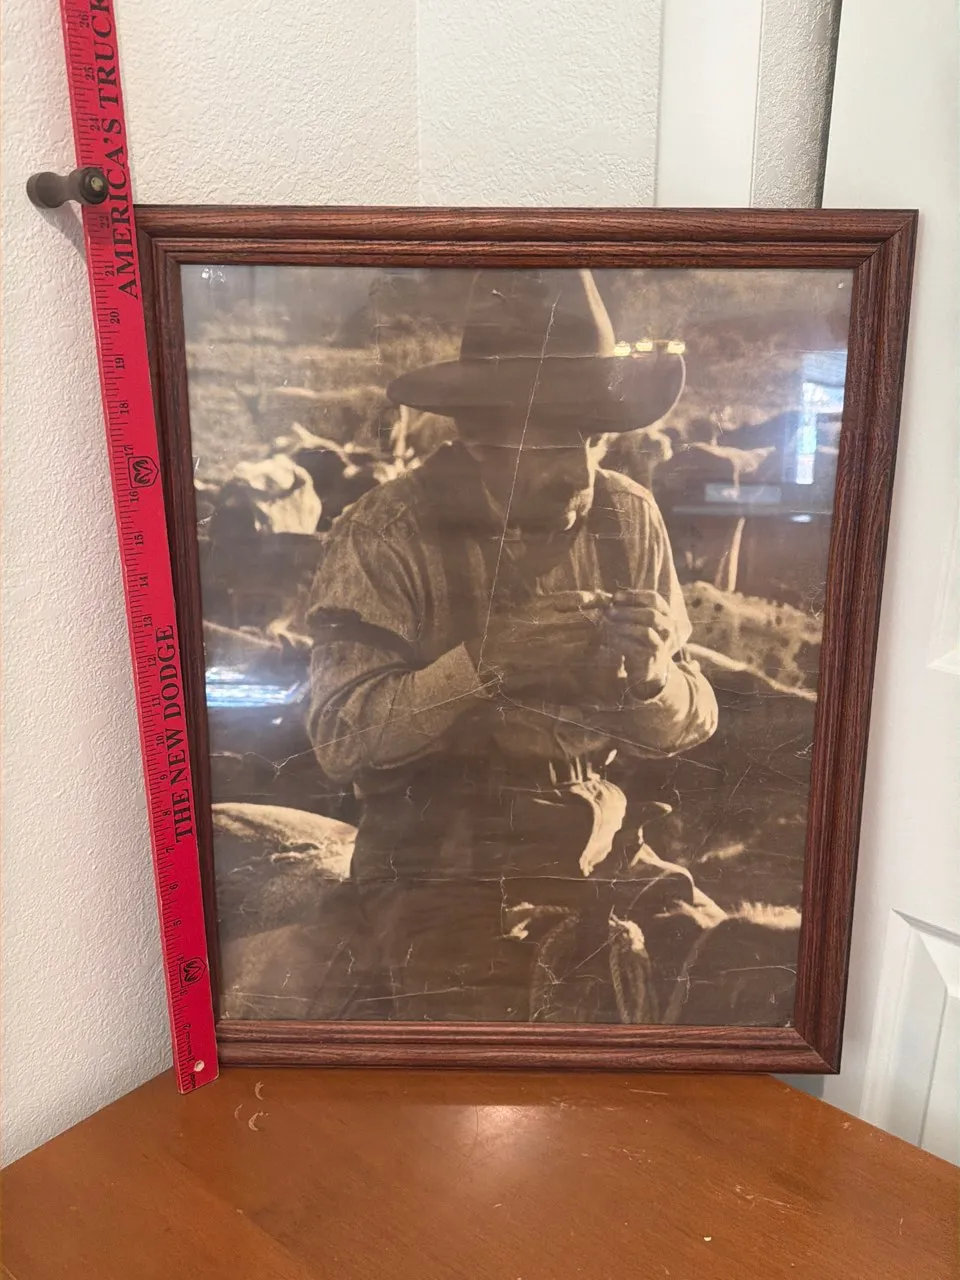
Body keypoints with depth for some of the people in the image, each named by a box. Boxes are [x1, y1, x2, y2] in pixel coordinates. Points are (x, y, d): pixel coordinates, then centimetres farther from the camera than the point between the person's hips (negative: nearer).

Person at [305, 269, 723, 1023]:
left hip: (608, 856, 4)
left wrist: (651, 679, -20)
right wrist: (482, 663, -30)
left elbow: (693, 722, 3)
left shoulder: (629, 519, 0)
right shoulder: (389, 535, -11)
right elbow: (338, 737, -16)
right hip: (441, 872, -3)